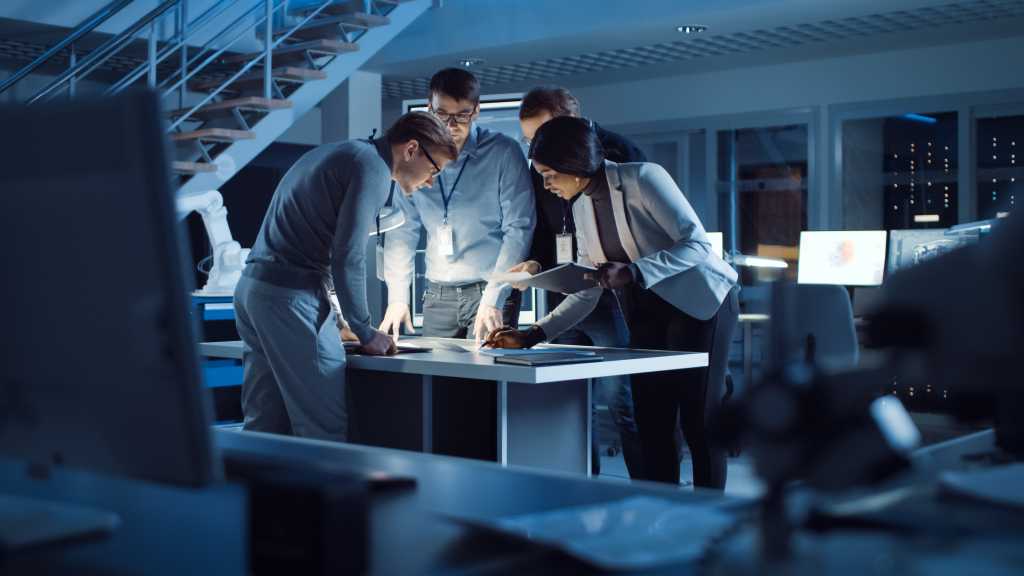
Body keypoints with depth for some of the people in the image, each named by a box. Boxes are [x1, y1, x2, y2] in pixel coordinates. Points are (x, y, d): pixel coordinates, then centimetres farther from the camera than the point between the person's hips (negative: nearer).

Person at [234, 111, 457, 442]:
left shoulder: (337, 154, 23)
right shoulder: (373, 167, -7)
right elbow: (347, 256, -14)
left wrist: (334, 324, 25)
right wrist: (365, 333, -4)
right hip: (290, 293, -10)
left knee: (264, 429, 10)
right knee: (326, 427, -7)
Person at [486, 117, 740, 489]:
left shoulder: (643, 179, -18)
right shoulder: (581, 207, 3)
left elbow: (697, 245, -23)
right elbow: (587, 292, 5)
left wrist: (633, 272, -36)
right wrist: (534, 335, -3)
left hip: (700, 303, -7)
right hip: (647, 314, 7)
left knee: (699, 421, -7)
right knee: (651, 424, 3)